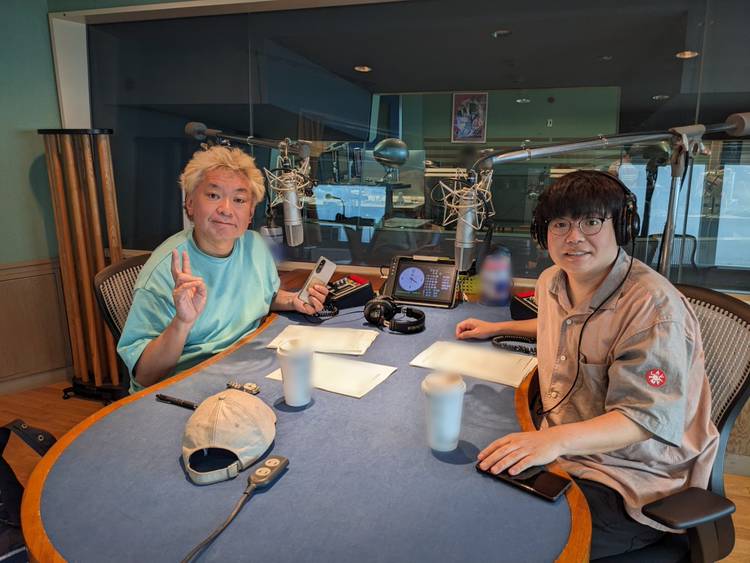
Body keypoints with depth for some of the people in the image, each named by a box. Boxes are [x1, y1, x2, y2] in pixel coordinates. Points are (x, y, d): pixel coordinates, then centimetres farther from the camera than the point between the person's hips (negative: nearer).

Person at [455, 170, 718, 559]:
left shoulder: (653, 304, -22)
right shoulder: (552, 281, 3)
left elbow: (648, 418, -26)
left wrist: (556, 439, -41)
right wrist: (497, 328, 24)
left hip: (631, 483, -7)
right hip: (559, 448, 7)